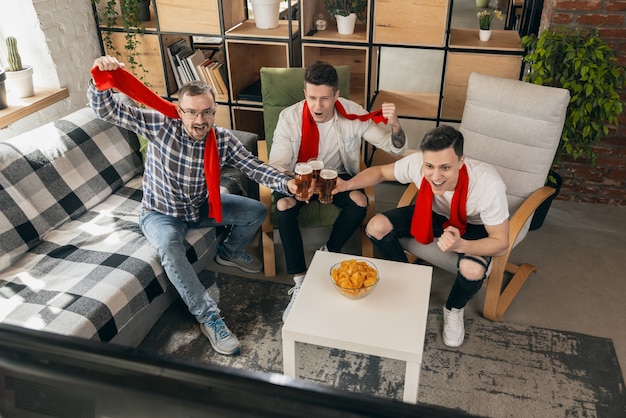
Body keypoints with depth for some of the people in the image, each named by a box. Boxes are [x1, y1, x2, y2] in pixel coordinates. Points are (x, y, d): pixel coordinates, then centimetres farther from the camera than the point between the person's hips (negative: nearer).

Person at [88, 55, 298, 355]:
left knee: (256, 212, -2)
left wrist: (286, 183, -35)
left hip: (202, 207, 4)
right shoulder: (160, 126, -23)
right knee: (169, 247, -36)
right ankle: (209, 318, -24)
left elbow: (256, 168, -17)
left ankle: (229, 253, 29)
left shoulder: (223, 140, -14)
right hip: (161, 213, -4)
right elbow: (106, 109, -24)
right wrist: (101, 79, -44)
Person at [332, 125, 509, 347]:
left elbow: (501, 243, -27)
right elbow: (380, 171, -9)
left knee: (472, 269, -34)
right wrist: (347, 185, -29)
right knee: (376, 227, -16)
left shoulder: (488, 185, -39)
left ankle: (453, 309, 4)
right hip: (435, 213, 3)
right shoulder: (417, 163, -31)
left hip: (474, 226, -3)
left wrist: (460, 245, -47)